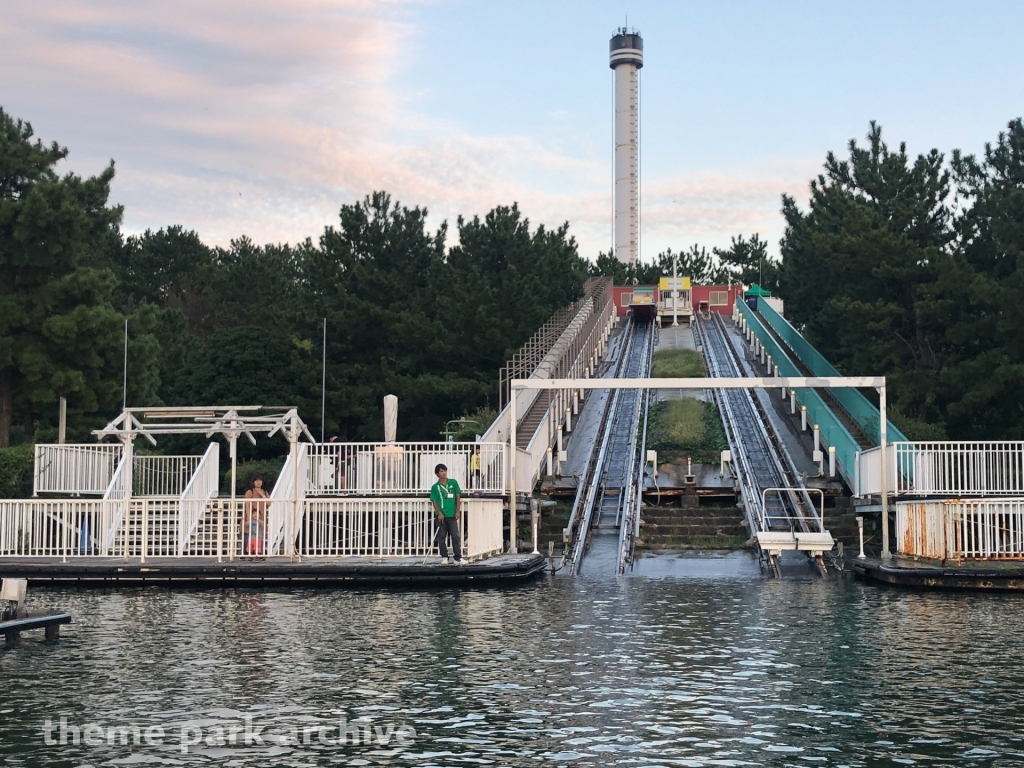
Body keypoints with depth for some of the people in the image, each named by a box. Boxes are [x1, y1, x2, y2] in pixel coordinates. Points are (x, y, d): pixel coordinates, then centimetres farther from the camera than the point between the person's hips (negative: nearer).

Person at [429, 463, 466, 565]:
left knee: (455, 536, -4)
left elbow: (458, 497, 4)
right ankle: (444, 557, 16)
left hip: (452, 515, 0)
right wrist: (439, 513, -12)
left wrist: (458, 511, -2)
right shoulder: (435, 487, 3)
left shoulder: (453, 482, 4)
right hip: (441, 515, 1)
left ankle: (458, 557, -1)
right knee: (441, 537, 6)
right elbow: (434, 501, 1)